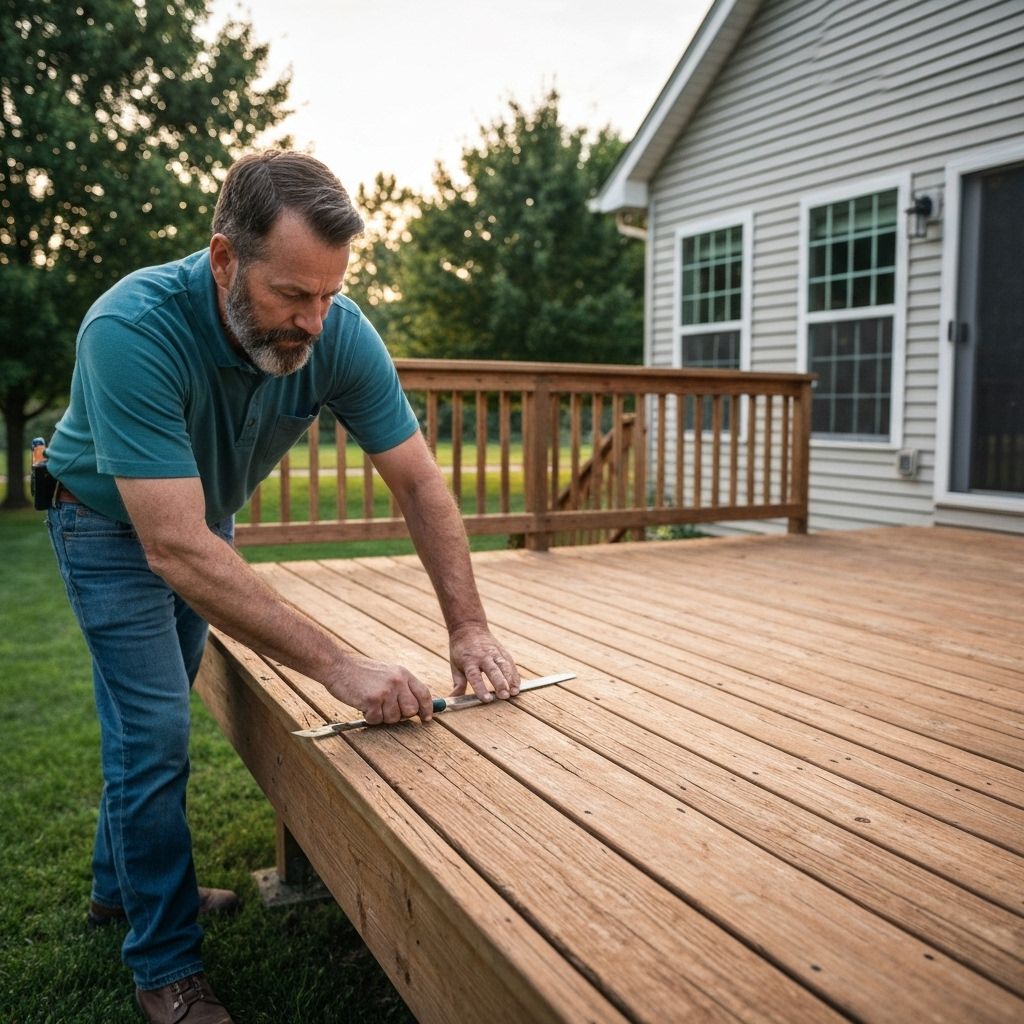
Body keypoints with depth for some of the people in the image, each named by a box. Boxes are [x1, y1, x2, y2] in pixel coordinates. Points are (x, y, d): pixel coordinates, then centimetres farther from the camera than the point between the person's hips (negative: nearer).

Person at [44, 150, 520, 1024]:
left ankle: (122, 882, 42)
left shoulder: (339, 332, -26)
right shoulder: (135, 330, -40)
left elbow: (420, 483, -20)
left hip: (206, 520, 5)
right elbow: (176, 549, -44)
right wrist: (338, 667, -46)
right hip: (114, 528, -5)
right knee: (155, 735, -8)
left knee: (154, 715, 19)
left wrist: (469, 627, -27)